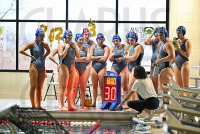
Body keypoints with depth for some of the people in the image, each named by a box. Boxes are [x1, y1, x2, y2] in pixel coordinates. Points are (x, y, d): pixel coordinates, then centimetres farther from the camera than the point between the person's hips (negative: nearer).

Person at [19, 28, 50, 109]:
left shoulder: (44, 44, 10)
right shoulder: (32, 43, -5)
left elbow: (48, 51, 31)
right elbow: (21, 51, -10)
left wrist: (45, 56, 13)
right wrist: (30, 56, -9)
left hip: (42, 67, 5)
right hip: (34, 66, -5)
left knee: (39, 87, 6)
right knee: (33, 86, -5)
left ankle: (38, 105, 10)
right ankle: (33, 106, -2)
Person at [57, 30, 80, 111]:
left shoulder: (73, 45, 18)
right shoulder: (62, 44, 0)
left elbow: (78, 56, 14)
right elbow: (61, 56, -10)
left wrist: (75, 48, 2)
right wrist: (66, 48, -13)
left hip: (72, 67, 6)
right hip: (64, 66, -6)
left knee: (70, 87, 6)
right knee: (63, 87, -9)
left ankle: (70, 105, 9)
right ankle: (62, 106, -11)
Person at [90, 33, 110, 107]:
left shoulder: (106, 48, 2)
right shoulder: (93, 47, 10)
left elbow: (104, 58, -11)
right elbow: (90, 57, -2)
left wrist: (95, 58, -4)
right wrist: (99, 57, -8)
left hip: (102, 68, -2)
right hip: (94, 67, 2)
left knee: (102, 86, -3)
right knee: (94, 86, 3)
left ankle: (103, 102, 2)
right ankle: (94, 102, 6)